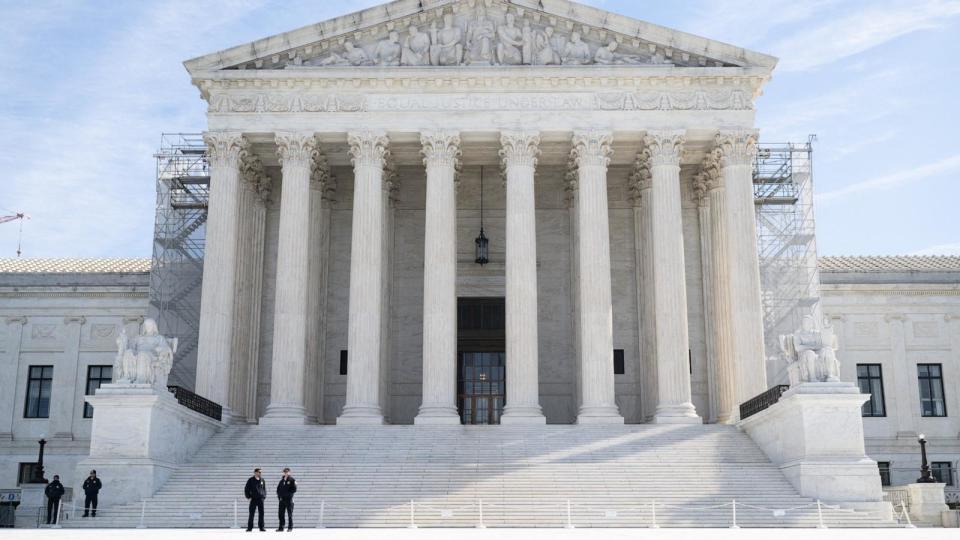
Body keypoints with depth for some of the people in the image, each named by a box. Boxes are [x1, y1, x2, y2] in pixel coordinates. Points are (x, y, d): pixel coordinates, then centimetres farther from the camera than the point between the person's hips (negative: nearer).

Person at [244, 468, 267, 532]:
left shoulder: (262, 480, 10)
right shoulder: (251, 480, 0)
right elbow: (246, 489, 2)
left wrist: (264, 496, 6)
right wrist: (248, 497, -5)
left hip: (261, 499, 3)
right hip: (253, 499, -3)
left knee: (261, 513, 2)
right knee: (251, 514, 0)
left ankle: (261, 527, 6)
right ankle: (249, 527, 6)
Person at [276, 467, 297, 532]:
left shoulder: (292, 480, -2)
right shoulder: (282, 480, 13)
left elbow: (294, 489, -9)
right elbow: (278, 488, 16)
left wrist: (287, 493, -16)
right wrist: (279, 495, 1)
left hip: (289, 499, -5)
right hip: (282, 499, 5)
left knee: (290, 514, 0)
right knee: (281, 514, 6)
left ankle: (290, 527, 6)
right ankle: (281, 527, 12)